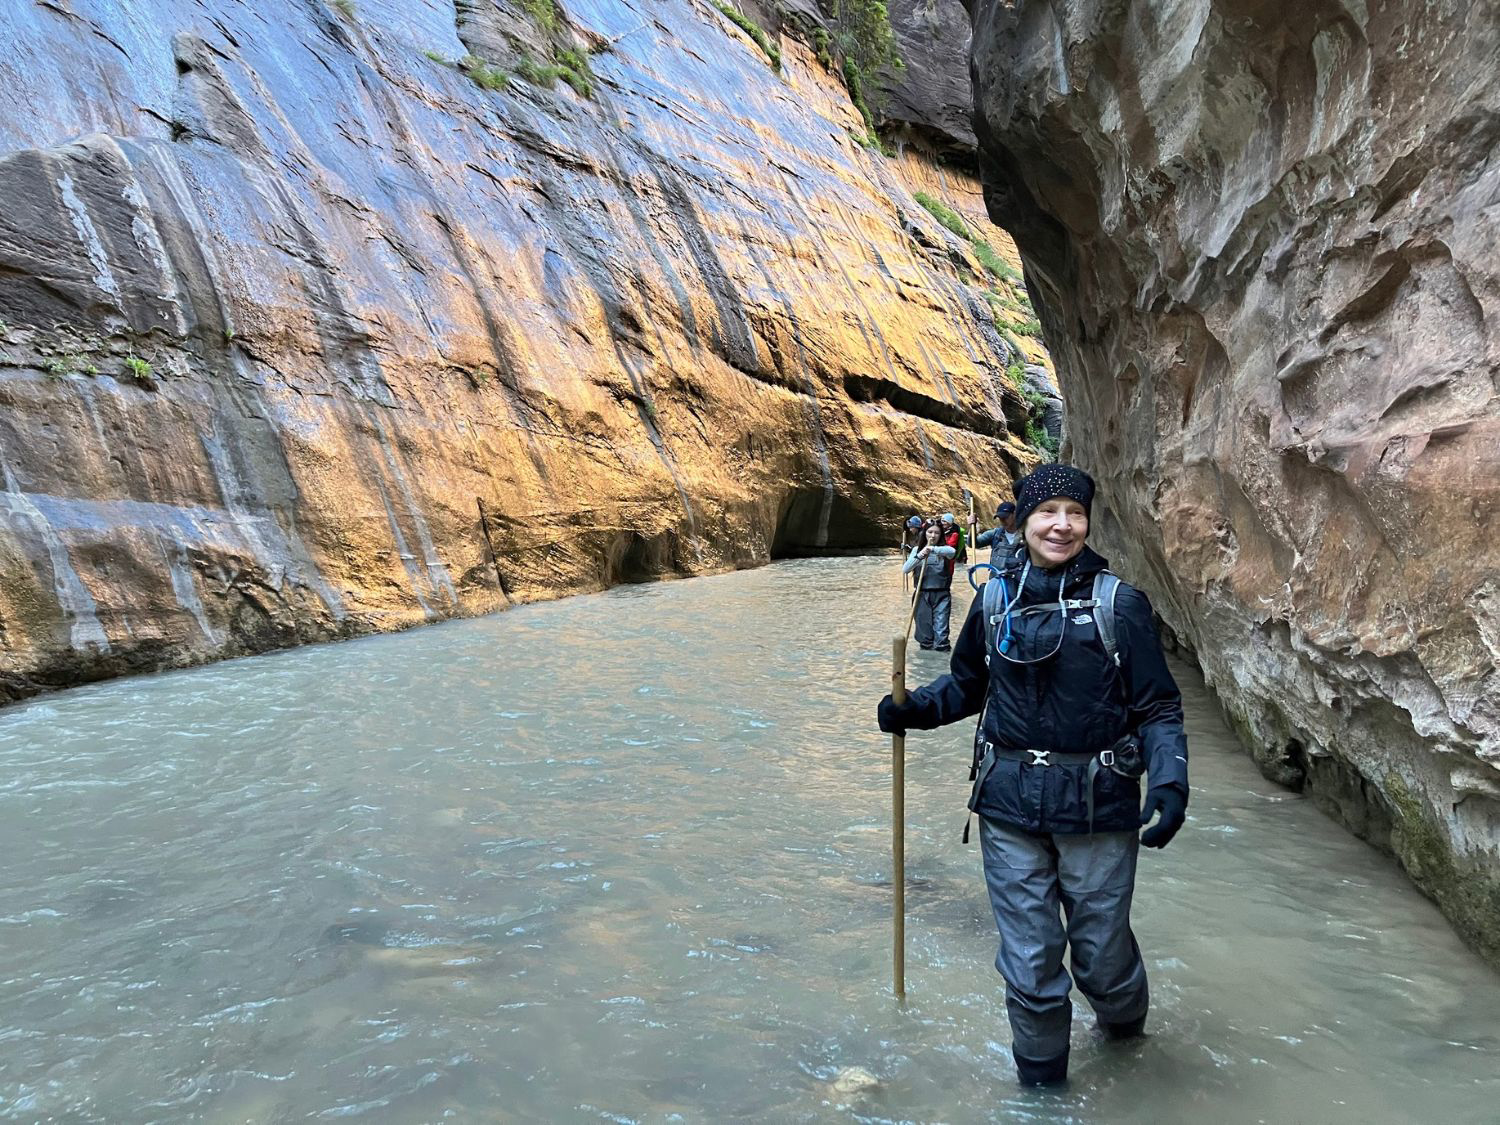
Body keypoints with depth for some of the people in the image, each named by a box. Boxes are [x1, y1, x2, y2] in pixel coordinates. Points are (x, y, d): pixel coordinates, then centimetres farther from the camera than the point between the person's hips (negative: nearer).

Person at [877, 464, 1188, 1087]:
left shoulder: (1119, 604, -6)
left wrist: (1170, 782, -18)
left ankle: (1123, 1021, 50)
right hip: (1011, 806, 2)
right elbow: (966, 686, 13)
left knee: (1102, 953, 14)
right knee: (1029, 963, 9)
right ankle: (1040, 1079, 35)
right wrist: (914, 708, -4)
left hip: (1098, 807, -1)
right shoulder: (995, 598, 1)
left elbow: (1158, 708, -4)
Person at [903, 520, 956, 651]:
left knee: (941, 625, -6)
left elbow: (952, 551, -24)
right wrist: (918, 556, -20)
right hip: (922, 594, 2)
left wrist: (933, 549, -36)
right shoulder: (917, 549, 6)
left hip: (941, 594, -2)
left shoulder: (944, 549, 1)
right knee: (924, 624, 7)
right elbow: (905, 569, -5)